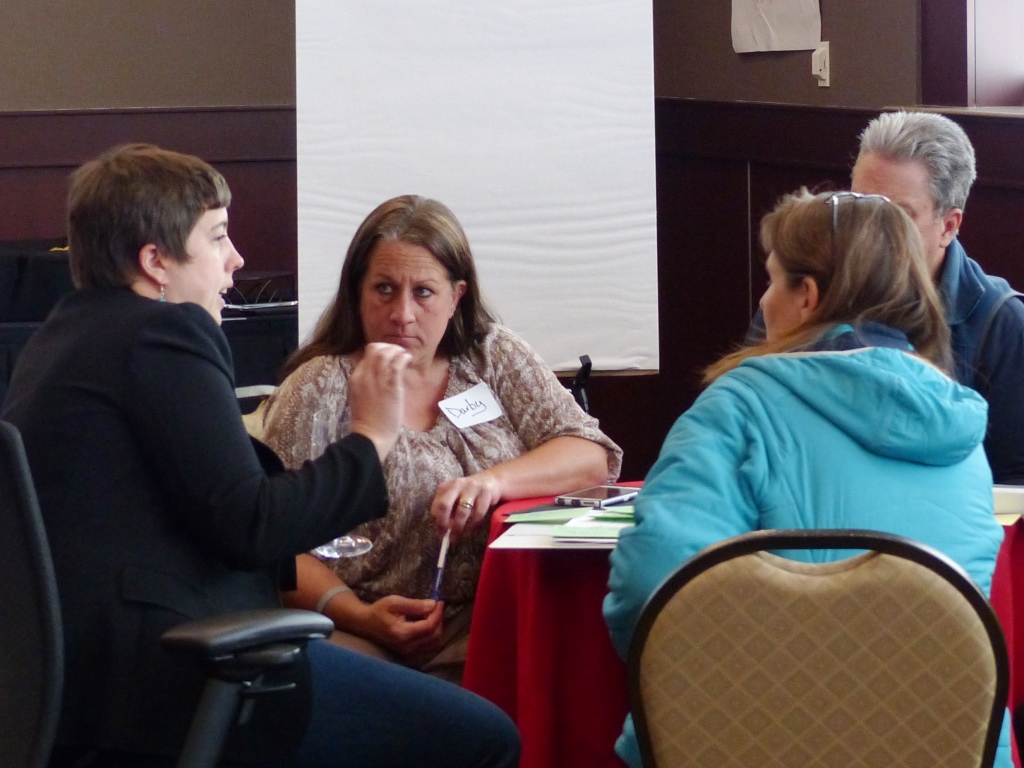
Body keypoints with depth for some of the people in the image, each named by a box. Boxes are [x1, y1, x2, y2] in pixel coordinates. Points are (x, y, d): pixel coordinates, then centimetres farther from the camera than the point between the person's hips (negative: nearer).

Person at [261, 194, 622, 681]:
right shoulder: (318, 390, 3)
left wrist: (494, 481, -15)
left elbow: (591, 455, 4)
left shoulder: (497, 359, 14)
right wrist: (359, 615, -20)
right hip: (363, 635, -2)